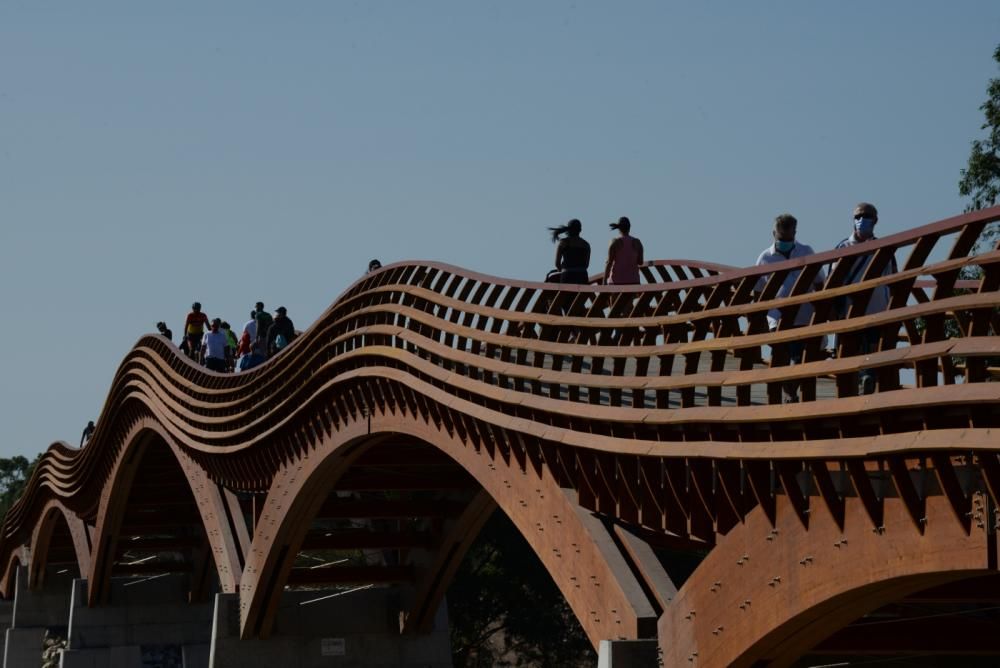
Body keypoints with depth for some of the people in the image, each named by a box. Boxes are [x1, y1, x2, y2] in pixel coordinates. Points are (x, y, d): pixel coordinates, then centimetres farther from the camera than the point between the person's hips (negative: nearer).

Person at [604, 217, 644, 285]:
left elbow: (609, 263, -10)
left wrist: (604, 282, -6)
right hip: (632, 281, 3)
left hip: (617, 280, -3)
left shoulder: (615, 242, -8)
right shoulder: (637, 242, 2)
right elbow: (640, 262, 5)